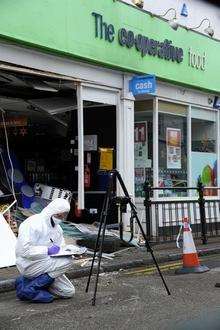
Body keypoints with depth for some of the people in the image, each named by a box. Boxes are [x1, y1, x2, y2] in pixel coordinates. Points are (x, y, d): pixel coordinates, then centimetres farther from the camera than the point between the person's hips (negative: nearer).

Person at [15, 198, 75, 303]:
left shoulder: (57, 227, 11)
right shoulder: (33, 223, -18)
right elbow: (24, 250, -25)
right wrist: (47, 250, -26)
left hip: (47, 264, 9)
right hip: (29, 264, -9)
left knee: (69, 292, 3)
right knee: (68, 261, -24)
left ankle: (27, 281, 11)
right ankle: (30, 289, -17)